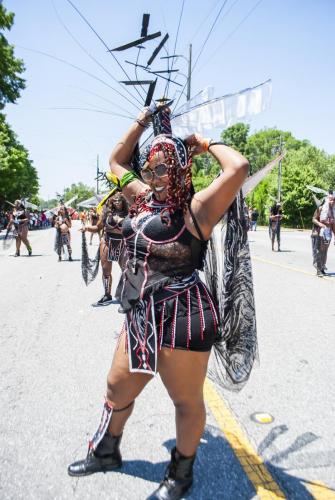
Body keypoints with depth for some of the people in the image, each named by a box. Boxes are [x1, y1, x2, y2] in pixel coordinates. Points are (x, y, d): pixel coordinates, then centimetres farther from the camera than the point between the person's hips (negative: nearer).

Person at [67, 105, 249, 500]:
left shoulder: (196, 208, -12)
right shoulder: (143, 198, 10)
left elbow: (239, 167, -25)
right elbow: (116, 160, 24)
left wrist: (206, 143, -8)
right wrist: (143, 120, 22)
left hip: (182, 319, -7)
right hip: (140, 317, 8)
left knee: (187, 401, 13)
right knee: (117, 388, 24)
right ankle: (105, 452, 51)